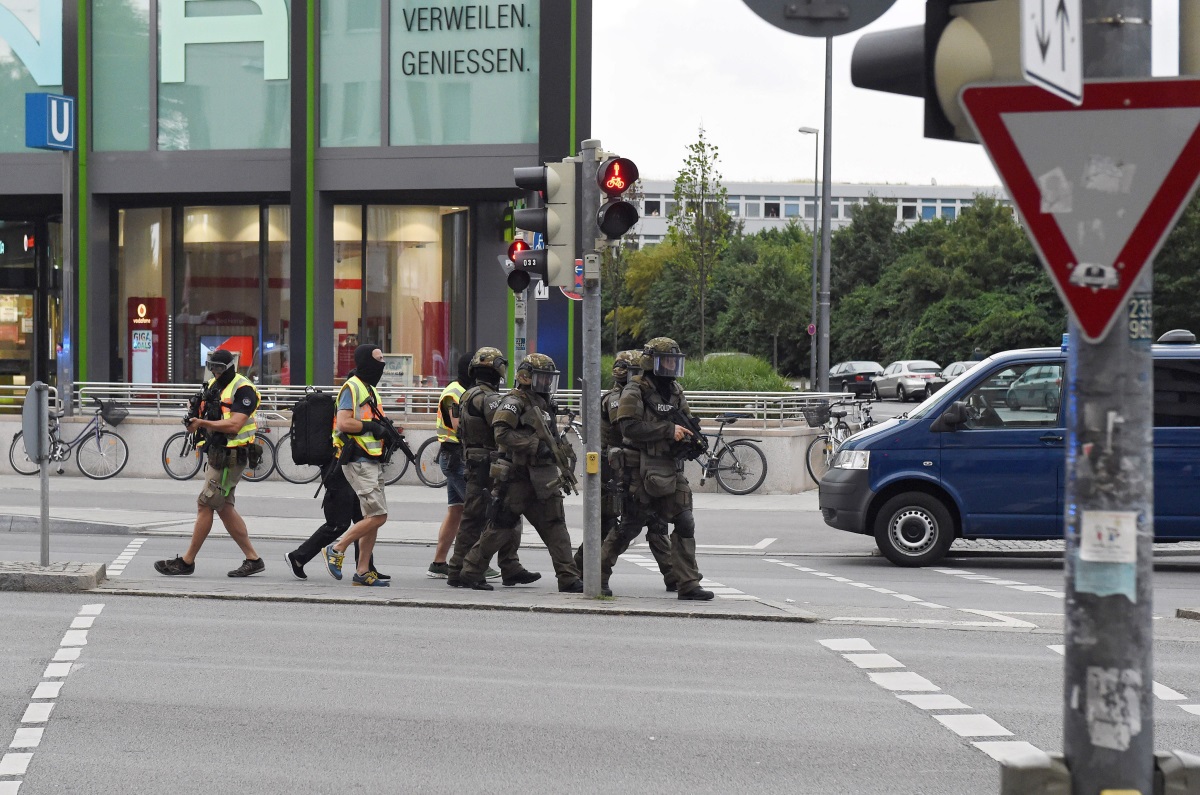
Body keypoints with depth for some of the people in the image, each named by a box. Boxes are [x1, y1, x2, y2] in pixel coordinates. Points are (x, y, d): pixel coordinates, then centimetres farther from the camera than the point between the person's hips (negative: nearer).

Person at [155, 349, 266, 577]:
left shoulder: (243, 389, -13)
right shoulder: (214, 385, 15)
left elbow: (234, 425, -22)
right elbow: (209, 417, 19)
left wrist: (202, 422, -20)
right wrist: (196, 417, -3)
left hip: (231, 457, -10)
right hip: (217, 453, 10)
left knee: (205, 505, -7)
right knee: (224, 508, 9)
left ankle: (187, 561, 0)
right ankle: (253, 559, 13)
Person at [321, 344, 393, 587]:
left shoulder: (370, 390, 21)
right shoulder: (352, 388, -10)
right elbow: (344, 423, -21)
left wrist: (385, 427, 9)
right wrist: (371, 427, -16)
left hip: (373, 462, 10)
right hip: (358, 461, -10)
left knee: (373, 518, 7)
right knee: (378, 516, -15)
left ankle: (363, 572, 10)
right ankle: (336, 549, -3)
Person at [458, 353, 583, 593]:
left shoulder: (542, 403, 19)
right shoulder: (514, 402, -10)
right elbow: (502, 433, -24)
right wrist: (535, 446, -24)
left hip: (541, 479, 8)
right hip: (517, 476, -8)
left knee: (555, 527, 2)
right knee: (501, 525, -2)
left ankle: (568, 579, 0)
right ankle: (471, 570, 10)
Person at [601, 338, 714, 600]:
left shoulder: (675, 392, 14)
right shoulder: (635, 391, -8)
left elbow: (687, 424, 22)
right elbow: (629, 426, -21)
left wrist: (691, 436, -3)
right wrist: (668, 430, -23)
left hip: (671, 469, 6)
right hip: (642, 469, -6)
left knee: (685, 525, -3)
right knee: (629, 527, 0)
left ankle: (688, 584, 0)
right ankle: (598, 575, 15)